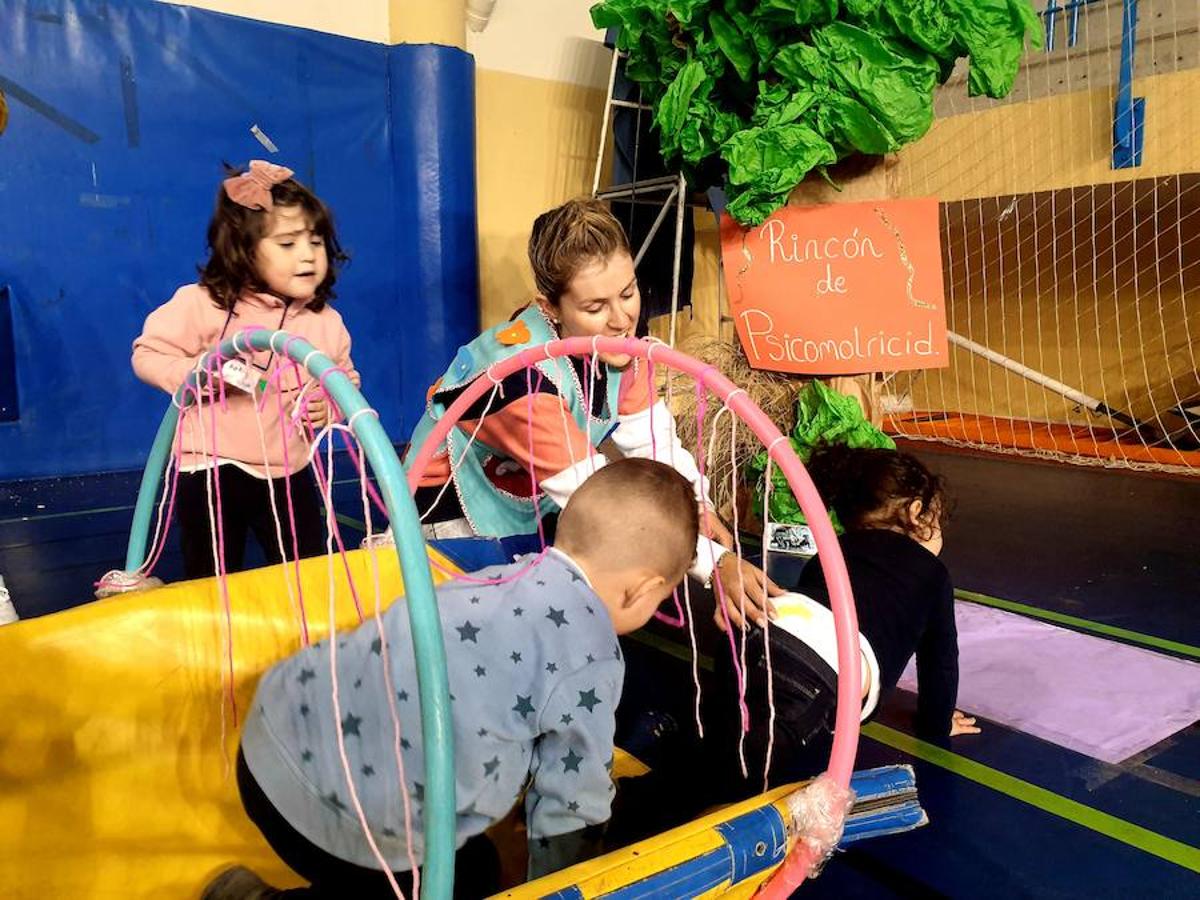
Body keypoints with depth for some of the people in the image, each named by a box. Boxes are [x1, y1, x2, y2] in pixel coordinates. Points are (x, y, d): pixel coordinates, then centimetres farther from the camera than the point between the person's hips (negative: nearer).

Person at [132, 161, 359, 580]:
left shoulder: (326, 322, 0)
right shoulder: (204, 304, -13)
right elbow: (148, 354, -7)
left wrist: (331, 406, -10)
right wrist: (199, 373, -25)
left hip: (289, 475, 4)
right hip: (212, 470, -3)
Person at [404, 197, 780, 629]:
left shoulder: (617, 340, -13)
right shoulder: (521, 374, -35)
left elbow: (652, 439, -7)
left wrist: (696, 506, -23)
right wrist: (714, 562, -41)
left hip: (536, 511, 7)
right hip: (454, 516, -7)